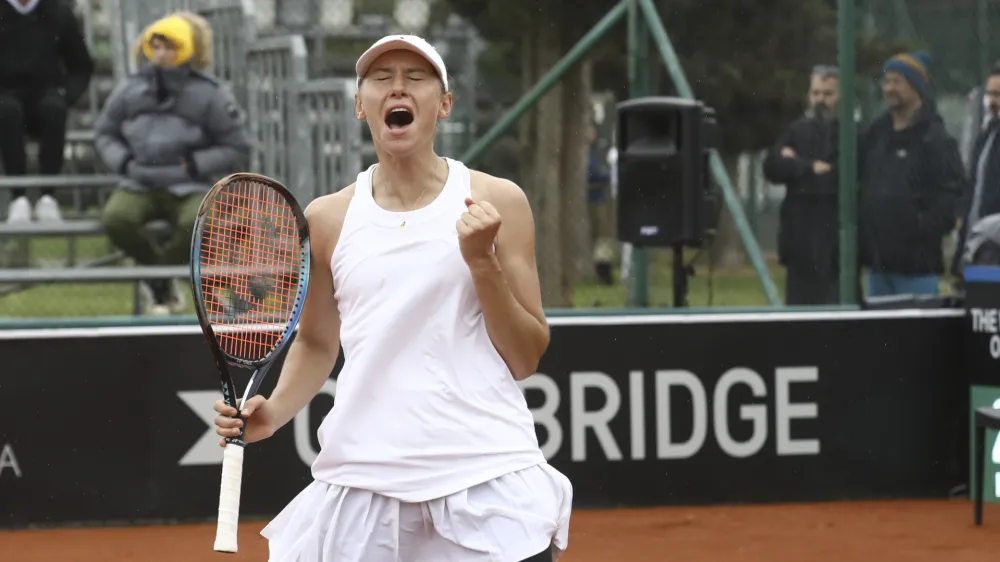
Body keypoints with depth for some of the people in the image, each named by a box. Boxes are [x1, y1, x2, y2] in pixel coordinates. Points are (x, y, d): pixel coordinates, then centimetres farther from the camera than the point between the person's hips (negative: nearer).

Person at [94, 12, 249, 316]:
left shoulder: (211, 96, -3)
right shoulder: (130, 90, 5)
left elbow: (237, 152, 1)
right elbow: (105, 134, 18)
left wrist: (196, 164, -14)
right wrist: (123, 160, -3)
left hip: (190, 189, -2)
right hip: (140, 186, 2)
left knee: (198, 222, -36)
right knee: (115, 218, -31)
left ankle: (157, 275, -5)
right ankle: (163, 284, -3)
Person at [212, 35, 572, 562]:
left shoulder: (495, 202, 3)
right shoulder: (327, 218, 9)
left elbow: (525, 360, 3)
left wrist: (482, 261, -10)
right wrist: (272, 411, 3)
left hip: (488, 477, -2)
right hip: (361, 478, 2)